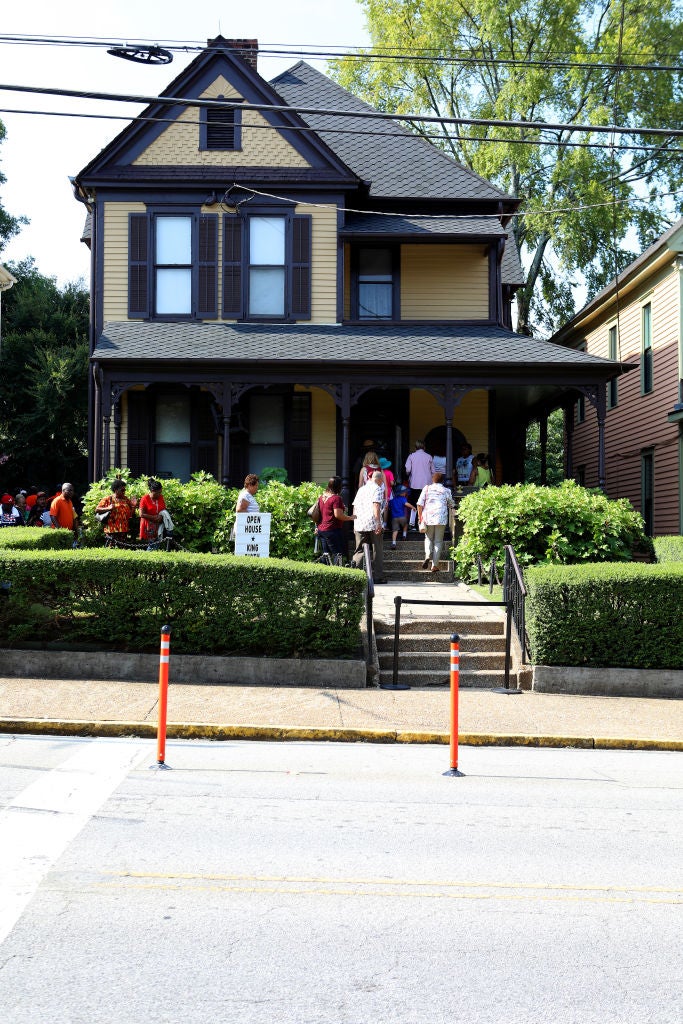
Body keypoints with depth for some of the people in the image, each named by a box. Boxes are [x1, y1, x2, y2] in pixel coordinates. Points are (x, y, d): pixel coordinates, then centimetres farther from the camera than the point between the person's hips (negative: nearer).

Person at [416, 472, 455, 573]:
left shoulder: (426, 488, 5)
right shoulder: (446, 491, 5)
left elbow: (420, 504, 0)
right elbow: (451, 505, 16)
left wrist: (420, 518, 6)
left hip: (428, 518, 1)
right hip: (441, 519, -1)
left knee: (428, 538, 17)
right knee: (438, 541, 6)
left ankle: (428, 556, -11)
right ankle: (435, 565, 2)